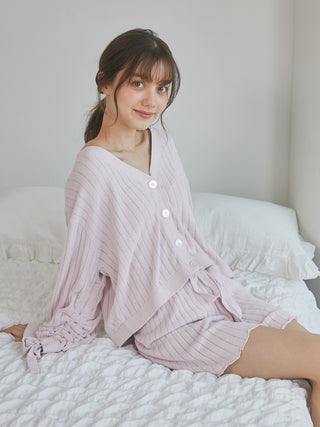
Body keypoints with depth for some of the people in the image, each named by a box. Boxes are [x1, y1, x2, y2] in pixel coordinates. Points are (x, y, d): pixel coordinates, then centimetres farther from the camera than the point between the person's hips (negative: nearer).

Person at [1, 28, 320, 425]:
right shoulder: (94, 169, -17)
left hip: (211, 285, 7)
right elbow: (84, 262, -7)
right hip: (167, 322, -7)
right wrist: (52, 334, 3)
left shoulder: (159, 137, 4)